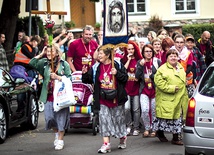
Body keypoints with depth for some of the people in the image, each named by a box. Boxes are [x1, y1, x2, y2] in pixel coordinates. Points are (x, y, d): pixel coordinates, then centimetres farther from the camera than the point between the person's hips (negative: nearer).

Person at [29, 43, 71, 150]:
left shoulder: (64, 64, 1)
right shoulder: (44, 63, 9)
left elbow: (69, 78, -2)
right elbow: (32, 63, -4)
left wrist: (58, 77, -14)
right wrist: (41, 54, -2)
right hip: (49, 95, 3)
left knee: (61, 117, 1)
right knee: (49, 117, 2)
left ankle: (60, 140, 12)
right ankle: (56, 133, 30)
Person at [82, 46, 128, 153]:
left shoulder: (117, 65, -5)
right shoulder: (96, 68, 4)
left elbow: (125, 78, -5)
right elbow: (89, 80, 6)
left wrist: (117, 74, -20)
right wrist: (85, 73, -12)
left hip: (116, 98, -2)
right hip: (103, 99, 2)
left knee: (119, 119, 10)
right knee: (104, 120, -4)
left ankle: (123, 138, 33)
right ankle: (106, 144, -4)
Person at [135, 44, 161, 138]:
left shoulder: (157, 62, 2)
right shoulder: (140, 62, 7)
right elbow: (137, 76, -2)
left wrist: (152, 77, -10)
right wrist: (141, 66, -13)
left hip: (155, 90, 0)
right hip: (144, 90, 0)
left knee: (154, 111, 2)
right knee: (145, 110, -15)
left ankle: (153, 129, 18)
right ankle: (147, 129, 2)